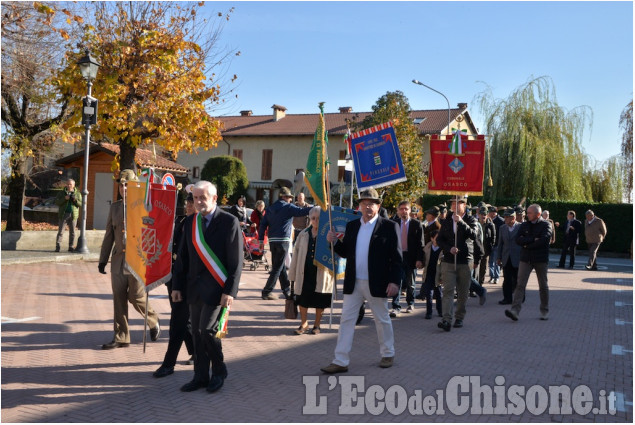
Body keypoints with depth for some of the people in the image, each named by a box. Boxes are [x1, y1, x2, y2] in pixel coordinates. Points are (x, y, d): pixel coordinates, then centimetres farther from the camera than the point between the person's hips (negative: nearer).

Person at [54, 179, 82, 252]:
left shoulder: (77, 194, 9)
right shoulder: (62, 193, 7)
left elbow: (80, 204, 3)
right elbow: (56, 202, -1)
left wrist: (75, 200, -16)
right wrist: (64, 199, -15)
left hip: (73, 215, 1)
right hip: (63, 214, -1)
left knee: (72, 232, 4)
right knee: (60, 231, -4)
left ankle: (71, 247, 9)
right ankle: (57, 247, -5)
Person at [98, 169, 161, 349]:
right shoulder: (114, 207, 12)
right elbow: (109, 235, 16)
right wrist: (103, 259, 14)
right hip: (118, 259, 5)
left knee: (136, 297, -5)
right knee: (119, 298, 5)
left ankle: (153, 321, 24)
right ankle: (121, 337, 14)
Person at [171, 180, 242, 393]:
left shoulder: (229, 222, -9)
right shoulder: (190, 222, 8)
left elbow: (236, 261, -10)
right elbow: (182, 256, 13)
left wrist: (230, 291, -15)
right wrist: (177, 286, 9)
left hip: (216, 288, -6)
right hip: (195, 287, 6)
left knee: (208, 330, -10)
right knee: (197, 333, 10)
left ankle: (219, 371, 13)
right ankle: (201, 376, 23)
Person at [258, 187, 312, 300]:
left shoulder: (270, 208, 14)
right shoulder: (288, 207, -4)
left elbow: (263, 224, 11)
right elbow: (302, 211, -14)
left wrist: (261, 240, 11)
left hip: (272, 240, 7)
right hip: (283, 240, -7)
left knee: (281, 267, 14)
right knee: (278, 268, -1)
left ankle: (287, 291, 21)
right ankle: (267, 292, -2)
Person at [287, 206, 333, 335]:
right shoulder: (303, 234, 6)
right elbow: (296, 254, 8)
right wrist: (293, 274, 7)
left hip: (321, 274, -2)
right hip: (304, 273, 2)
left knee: (320, 302, 8)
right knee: (302, 300, 7)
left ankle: (316, 324, 26)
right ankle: (304, 323, 25)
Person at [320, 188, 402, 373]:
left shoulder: (389, 226, -5)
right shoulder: (351, 226, 9)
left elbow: (397, 257, -7)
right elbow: (345, 252, 11)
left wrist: (395, 281, -14)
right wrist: (334, 242, -7)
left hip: (377, 284, -4)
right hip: (353, 282, 4)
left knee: (382, 320, 12)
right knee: (346, 320, 2)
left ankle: (388, 354, 32)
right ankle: (341, 361, 7)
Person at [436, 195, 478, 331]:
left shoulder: (470, 220, 2)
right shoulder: (446, 221, 11)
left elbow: (473, 235, -15)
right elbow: (439, 239, 10)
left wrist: (461, 222, -23)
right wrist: (449, 249, -8)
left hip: (465, 261, -1)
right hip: (448, 261, 1)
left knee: (462, 292, 6)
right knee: (448, 291, -9)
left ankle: (459, 318, 20)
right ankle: (447, 320, -16)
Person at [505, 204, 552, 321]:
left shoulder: (545, 225, -2)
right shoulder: (524, 225, 9)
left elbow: (544, 240, -17)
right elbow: (518, 239, -3)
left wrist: (527, 245, -11)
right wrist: (533, 239, -14)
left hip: (541, 260, -2)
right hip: (525, 259, 2)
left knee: (543, 286, 9)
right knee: (520, 284, -9)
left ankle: (544, 311, 23)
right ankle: (515, 310, -16)